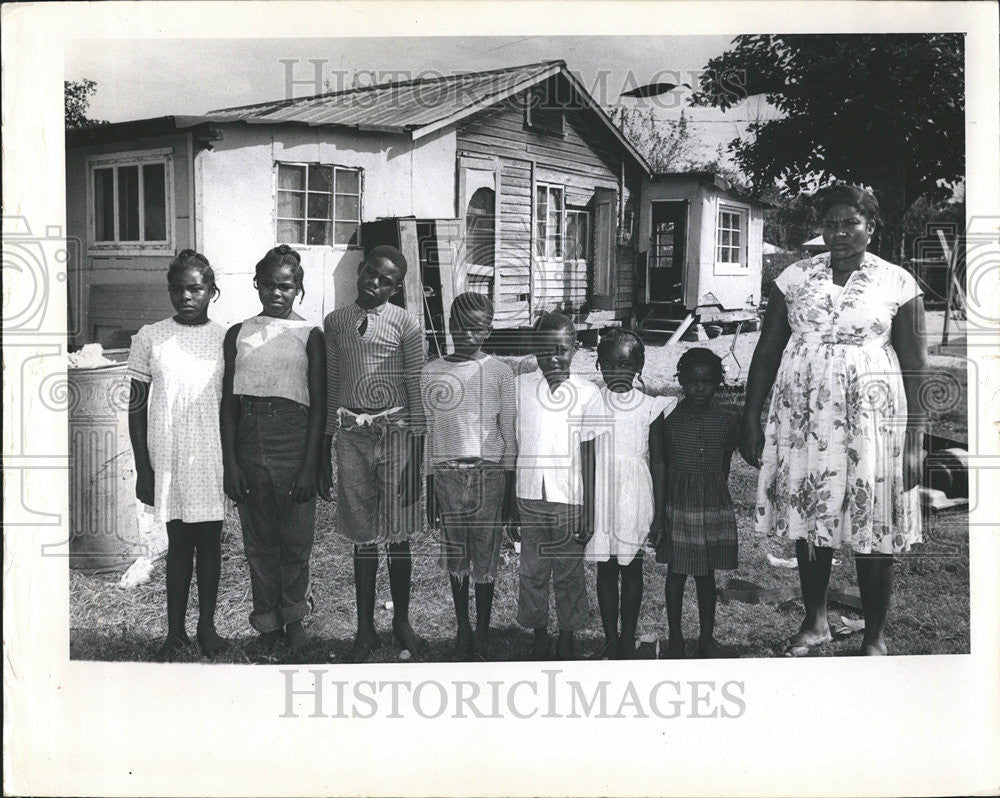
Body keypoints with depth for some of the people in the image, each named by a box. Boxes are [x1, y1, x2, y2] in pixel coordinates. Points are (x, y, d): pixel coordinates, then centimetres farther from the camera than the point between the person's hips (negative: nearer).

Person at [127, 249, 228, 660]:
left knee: (210, 541, 7)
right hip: (169, 459, 0)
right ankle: (175, 631, 17)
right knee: (179, 543, 6)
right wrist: (142, 469, -1)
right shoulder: (150, 338, 0)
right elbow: (137, 407, 2)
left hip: (213, 457, 0)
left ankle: (207, 626, 20)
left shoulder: (225, 338, 2)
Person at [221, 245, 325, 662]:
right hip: (250, 445, 2)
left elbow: (318, 405, -2)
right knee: (259, 541, 9)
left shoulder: (309, 335, 0)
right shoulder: (239, 334, 7)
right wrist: (230, 463, 0)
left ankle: (293, 618, 26)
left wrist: (309, 466, -8)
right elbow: (229, 403, 6)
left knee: (296, 541, 5)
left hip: (294, 446, -2)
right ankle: (269, 624, 23)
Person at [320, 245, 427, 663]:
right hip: (352, 436, 2)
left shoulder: (406, 325, -1)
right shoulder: (336, 322, 8)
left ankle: (402, 623, 21)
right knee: (363, 538, 7)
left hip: (396, 434, -2)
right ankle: (365, 629, 17)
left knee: (398, 535, 5)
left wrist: (417, 457, -6)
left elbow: (417, 392, -2)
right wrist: (325, 453, 11)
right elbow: (331, 389, 12)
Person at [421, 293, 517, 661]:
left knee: (485, 558, 2)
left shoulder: (500, 373, 0)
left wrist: (509, 488, 0)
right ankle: (462, 630, 22)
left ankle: (482, 635, 15)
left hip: (489, 473, -2)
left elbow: (509, 434, 3)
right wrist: (429, 489, 10)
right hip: (447, 474, 2)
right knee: (455, 557, 8)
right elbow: (430, 433, 11)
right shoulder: (432, 373, 7)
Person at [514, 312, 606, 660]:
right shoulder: (519, 387, 0)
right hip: (529, 498, 2)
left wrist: (588, 513, -3)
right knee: (532, 573, 12)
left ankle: (567, 638, 26)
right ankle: (539, 639, 28)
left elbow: (589, 458, -2)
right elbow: (512, 448, 6)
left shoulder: (587, 393, -5)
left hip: (569, 501, -2)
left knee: (569, 573, 9)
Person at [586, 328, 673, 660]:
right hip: (601, 493, 1)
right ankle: (611, 640, 14)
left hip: (635, 495, -1)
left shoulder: (650, 407, -1)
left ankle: (628, 639, 16)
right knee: (605, 569, 6)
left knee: (631, 568, 6)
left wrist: (659, 510, 1)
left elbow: (657, 461, 2)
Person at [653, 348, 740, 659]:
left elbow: (725, 463, 12)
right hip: (678, 503, -1)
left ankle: (707, 638, 21)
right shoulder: (669, 419, -5)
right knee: (676, 572, 7)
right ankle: (675, 636, 20)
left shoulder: (727, 421, 0)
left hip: (714, 504, 1)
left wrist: (714, 492, 12)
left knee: (707, 574, 10)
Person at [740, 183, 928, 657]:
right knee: (808, 518, 10)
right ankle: (815, 621, 28)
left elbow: (915, 365, -2)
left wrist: (914, 439, -8)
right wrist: (750, 418, 3)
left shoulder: (897, 283, 0)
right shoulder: (795, 277, 7)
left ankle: (875, 636, 19)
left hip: (871, 420, -2)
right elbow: (767, 350, 7)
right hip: (802, 418, 3)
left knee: (873, 528, 2)